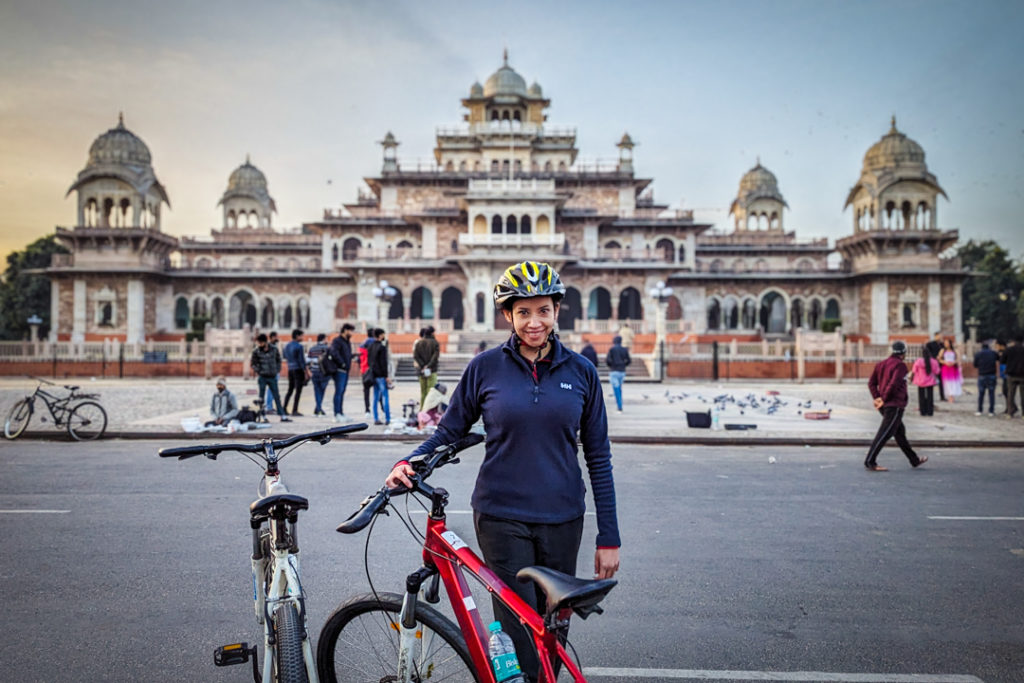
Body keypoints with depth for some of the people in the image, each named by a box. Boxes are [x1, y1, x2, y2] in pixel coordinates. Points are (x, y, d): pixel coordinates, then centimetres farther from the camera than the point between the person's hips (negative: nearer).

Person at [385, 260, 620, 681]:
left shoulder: (580, 372, 1)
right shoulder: (486, 367, -3)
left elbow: (598, 458, 3)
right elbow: (450, 431, 5)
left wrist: (608, 537, 1)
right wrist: (408, 464, -15)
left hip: (562, 520, 2)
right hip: (502, 517, -2)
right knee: (519, 635, -3)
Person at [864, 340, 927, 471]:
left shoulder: (882, 364, 12)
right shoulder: (900, 365, -11)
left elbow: (871, 383, 8)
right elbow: (894, 384, -23)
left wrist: (877, 397, 1)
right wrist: (884, 399, -14)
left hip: (885, 406, 9)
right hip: (895, 405, -9)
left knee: (900, 432, 18)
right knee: (884, 434, -8)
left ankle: (914, 460, 30)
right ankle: (870, 461, -10)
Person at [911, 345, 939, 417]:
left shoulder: (918, 361, -14)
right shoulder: (934, 362, -9)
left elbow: (914, 372, -7)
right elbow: (936, 372, -3)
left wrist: (911, 377, 10)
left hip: (921, 382, -1)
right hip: (930, 382, 1)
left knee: (921, 397, 9)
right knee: (930, 396, 8)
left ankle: (923, 411, 11)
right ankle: (930, 412, 9)